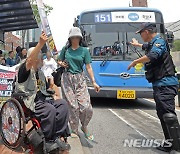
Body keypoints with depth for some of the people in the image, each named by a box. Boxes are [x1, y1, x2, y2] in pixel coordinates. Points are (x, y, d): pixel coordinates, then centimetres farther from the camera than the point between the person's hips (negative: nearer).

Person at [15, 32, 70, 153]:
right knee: (50, 109, -31)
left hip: (42, 98, 8)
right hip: (29, 101, -8)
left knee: (63, 104, -13)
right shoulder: (25, 70, -6)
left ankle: (57, 136, -14)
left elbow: (45, 88, 28)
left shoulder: (40, 72, 20)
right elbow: (30, 60, -30)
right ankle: (49, 140, -14)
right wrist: (41, 44, -39)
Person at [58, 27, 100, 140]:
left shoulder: (84, 50, 5)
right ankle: (74, 130, 15)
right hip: (67, 79, 0)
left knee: (86, 106, -8)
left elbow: (88, 67, 2)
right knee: (72, 106, -1)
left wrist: (94, 82, -3)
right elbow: (59, 61, 21)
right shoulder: (65, 49, 8)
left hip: (80, 79, 0)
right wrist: (62, 64, -4)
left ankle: (85, 127, 16)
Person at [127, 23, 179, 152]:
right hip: (160, 84, 10)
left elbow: (152, 56, -29)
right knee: (162, 113, 11)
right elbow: (147, 47, 46)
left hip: (165, 84, -10)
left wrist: (135, 62, -15)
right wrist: (138, 44, 66)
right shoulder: (153, 43, 20)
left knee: (167, 113, -16)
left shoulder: (159, 41, -9)